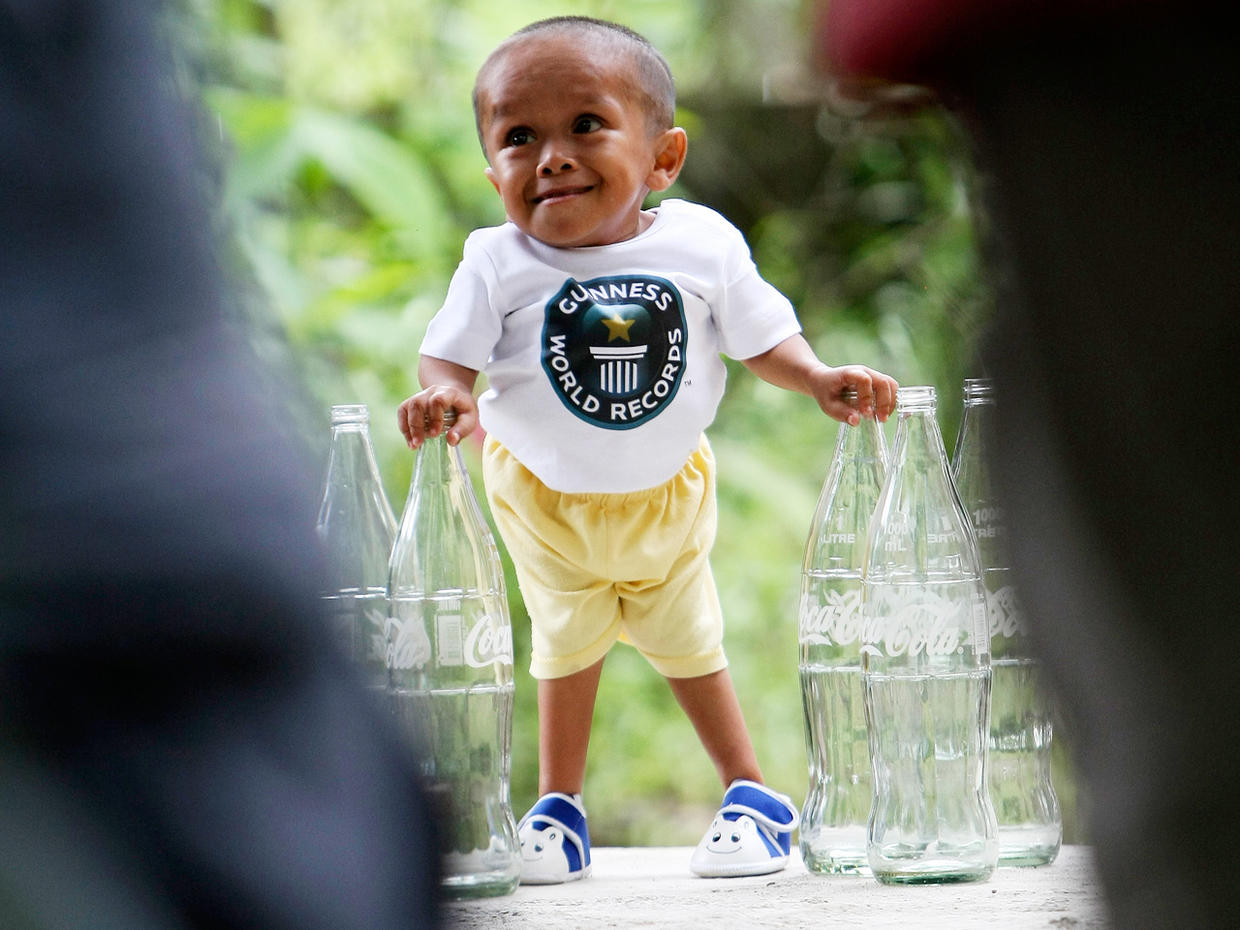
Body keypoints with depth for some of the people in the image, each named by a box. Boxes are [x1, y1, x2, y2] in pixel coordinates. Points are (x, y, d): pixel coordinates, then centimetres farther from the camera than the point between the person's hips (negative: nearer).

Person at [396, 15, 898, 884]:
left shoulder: (703, 244, -23)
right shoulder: (497, 267, -26)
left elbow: (762, 337, -11)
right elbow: (450, 354, -22)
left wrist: (821, 380, -28)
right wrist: (443, 394, -44)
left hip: (667, 486, 0)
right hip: (544, 495, 0)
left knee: (689, 640, 15)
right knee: (567, 642, 16)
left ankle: (752, 793, 30)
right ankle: (558, 802, 34)